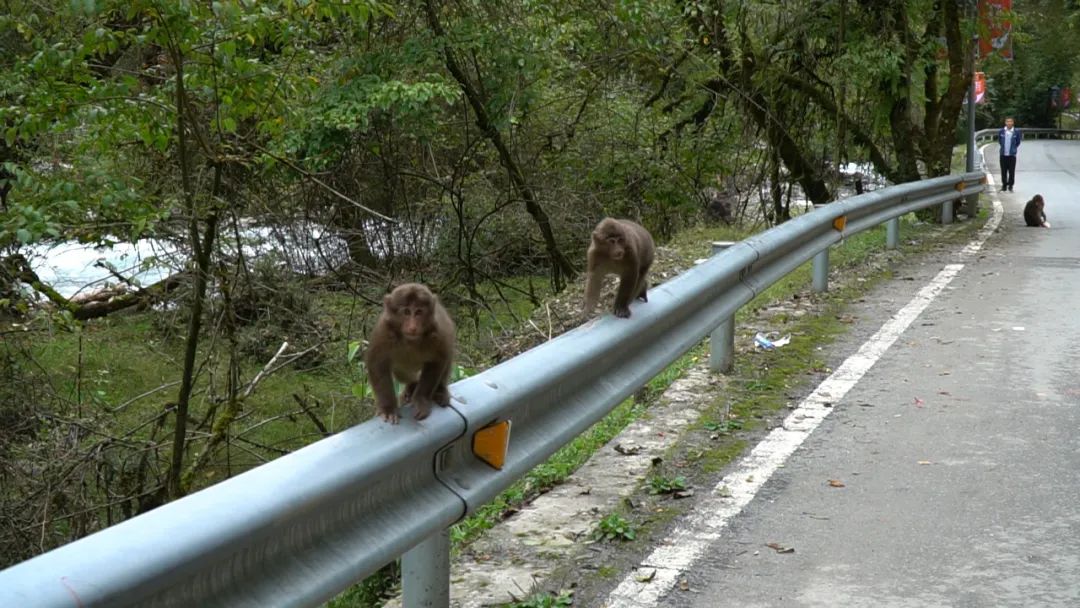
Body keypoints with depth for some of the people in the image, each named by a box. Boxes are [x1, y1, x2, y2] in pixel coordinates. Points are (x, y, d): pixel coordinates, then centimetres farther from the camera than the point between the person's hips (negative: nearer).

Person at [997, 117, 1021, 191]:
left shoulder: (1016, 132, -4)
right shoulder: (1001, 131, -1)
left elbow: (1018, 142, 9)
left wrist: (1013, 149, 9)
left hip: (1012, 155, -1)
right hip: (1003, 154, 1)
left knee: (1011, 171, 0)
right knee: (1003, 171, 5)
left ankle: (1010, 186, 11)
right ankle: (1004, 185, 16)